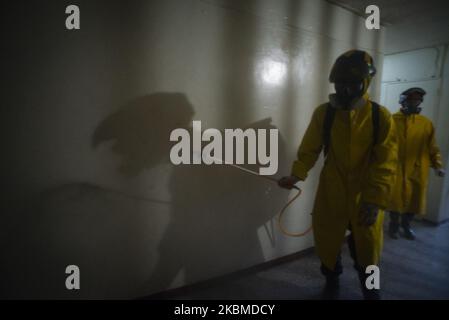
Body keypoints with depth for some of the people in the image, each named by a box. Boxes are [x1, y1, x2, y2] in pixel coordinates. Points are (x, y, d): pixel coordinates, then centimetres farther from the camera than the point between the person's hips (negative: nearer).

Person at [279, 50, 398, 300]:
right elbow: (309, 149, -4)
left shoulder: (381, 116, -8)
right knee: (327, 241, 13)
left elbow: (385, 164, -10)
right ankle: (332, 284, 42)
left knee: (368, 245, 15)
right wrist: (298, 174, -20)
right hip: (331, 193, 1)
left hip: (365, 195, 0)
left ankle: (370, 289, 45)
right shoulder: (323, 113, -5)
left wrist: (375, 200, -18)